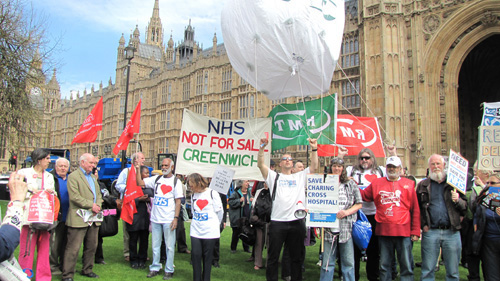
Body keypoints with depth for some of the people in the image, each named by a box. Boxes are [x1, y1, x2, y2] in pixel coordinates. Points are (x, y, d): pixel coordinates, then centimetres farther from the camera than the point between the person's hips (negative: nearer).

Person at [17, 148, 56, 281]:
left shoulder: (49, 176, 18)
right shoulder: (24, 173, 3)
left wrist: (51, 193, -1)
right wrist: (30, 191, -15)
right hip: (28, 216, -4)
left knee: (44, 248, 5)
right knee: (27, 247, -6)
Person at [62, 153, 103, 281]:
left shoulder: (93, 177, 20)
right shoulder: (73, 177, -6)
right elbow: (74, 197, -16)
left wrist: (98, 206, -1)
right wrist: (91, 205, -15)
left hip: (93, 218, 8)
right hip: (79, 219, -8)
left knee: (91, 247, 15)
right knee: (73, 249, -4)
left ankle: (87, 270, 28)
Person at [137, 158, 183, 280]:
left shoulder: (176, 181, -1)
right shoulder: (156, 179, 9)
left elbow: (178, 202, -4)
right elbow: (140, 183, 7)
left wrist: (176, 218, -11)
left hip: (169, 220, -3)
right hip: (155, 218, 4)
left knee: (169, 246, 3)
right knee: (155, 245, 12)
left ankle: (169, 270, 14)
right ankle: (155, 268, 25)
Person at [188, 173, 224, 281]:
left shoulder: (212, 193, -9)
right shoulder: (193, 195, 7)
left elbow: (220, 212, -3)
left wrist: (214, 225, 6)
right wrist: (196, 222, 13)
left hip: (209, 231, -4)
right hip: (195, 231, 4)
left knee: (207, 256, 4)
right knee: (195, 255, 0)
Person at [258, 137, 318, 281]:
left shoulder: (300, 176, 16)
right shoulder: (274, 176, 11)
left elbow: (314, 166, 5)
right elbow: (260, 164, -3)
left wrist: (314, 149, -4)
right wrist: (262, 148, -16)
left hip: (297, 221, 2)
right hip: (277, 222, -2)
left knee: (297, 257, 12)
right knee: (273, 256, 6)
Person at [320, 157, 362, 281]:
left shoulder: (351, 184, 7)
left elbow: (359, 204, 6)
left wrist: (346, 212, -10)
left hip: (346, 228, 0)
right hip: (329, 227, 1)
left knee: (348, 262, 5)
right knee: (327, 262, 6)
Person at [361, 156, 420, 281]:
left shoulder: (409, 184, 5)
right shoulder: (376, 183, 10)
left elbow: (415, 210, 4)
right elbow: (364, 196, 19)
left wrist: (415, 231, 1)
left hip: (403, 232, -1)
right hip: (383, 231, 2)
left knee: (407, 265, 2)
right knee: (384, 265, 11)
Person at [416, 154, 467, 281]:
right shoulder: (423, 185, 8)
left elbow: (466, 206, 7)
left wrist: (458, 201, -12)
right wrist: (423, 224, -5)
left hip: (452, 232, 1)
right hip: (430, 232, 0)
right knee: (427, 271, 6)